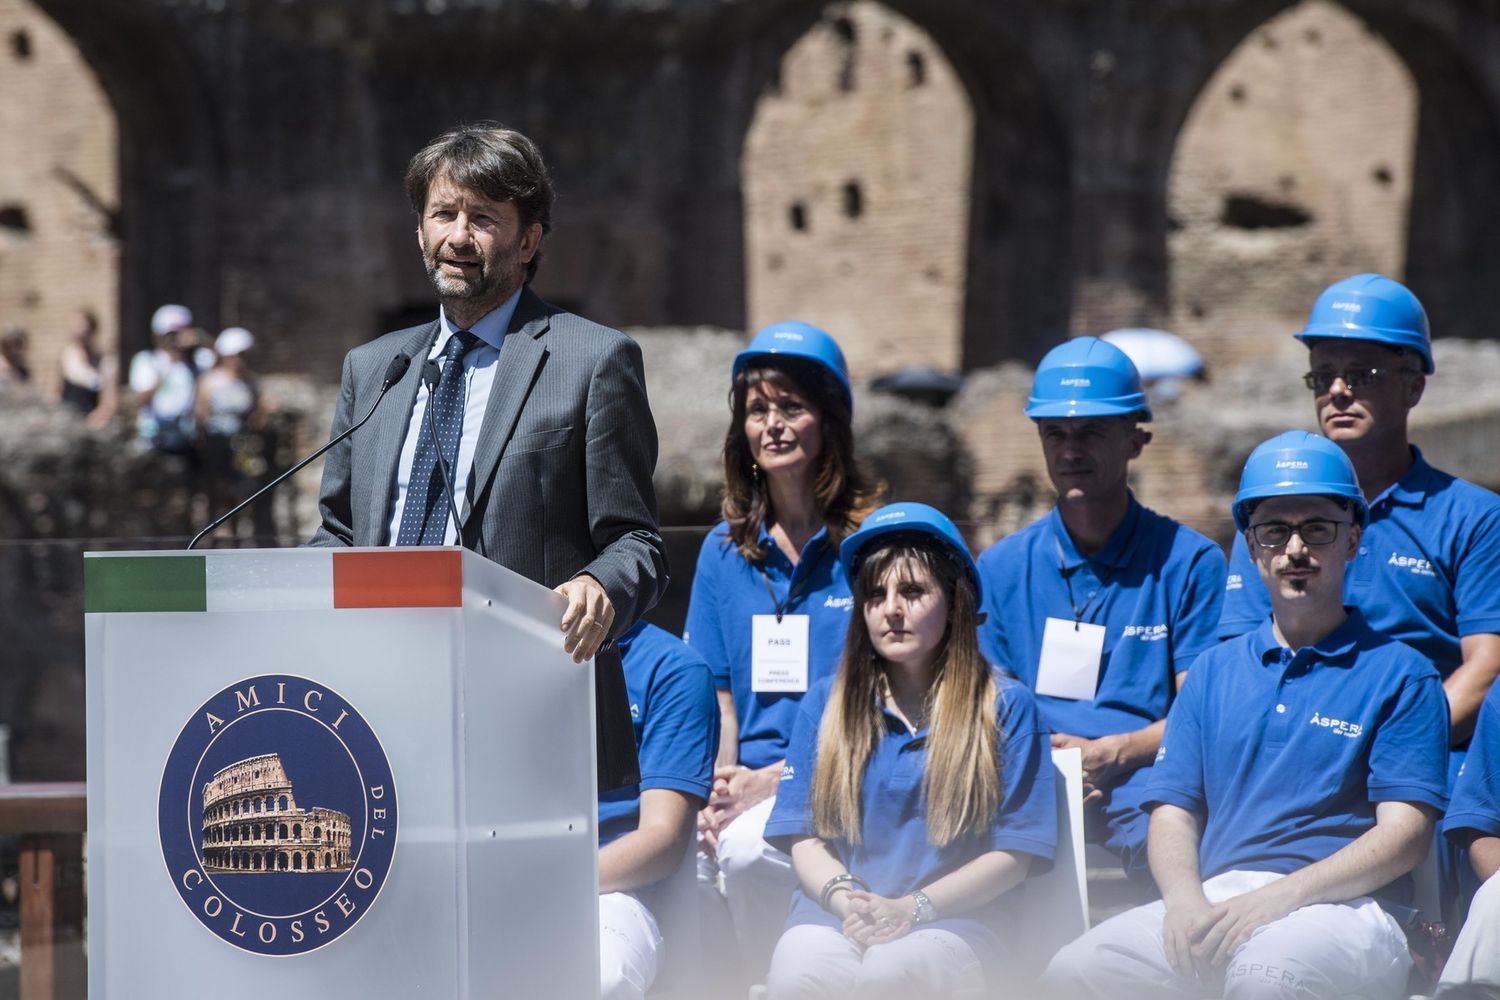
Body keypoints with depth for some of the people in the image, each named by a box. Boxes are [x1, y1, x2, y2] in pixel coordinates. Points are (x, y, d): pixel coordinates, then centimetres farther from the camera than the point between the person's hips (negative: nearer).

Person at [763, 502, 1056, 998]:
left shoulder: (1006, 706, 7)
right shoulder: (824, 705, 16)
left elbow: (1015, 852, 2)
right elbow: (804, 837, 12)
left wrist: (912, 907, -12)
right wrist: (846, 899, -12)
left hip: (957, 919, -2)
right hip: (833, 912, 2)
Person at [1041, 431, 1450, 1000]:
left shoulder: (1401, 676, 8)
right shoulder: (1214, 672, 23)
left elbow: (1404, 835, -2)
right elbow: (1173, 812, 17)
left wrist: (1272, 900, -15)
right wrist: (1186, 900, -8)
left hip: (1344, 910, -4)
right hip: (1214, 902, 4)